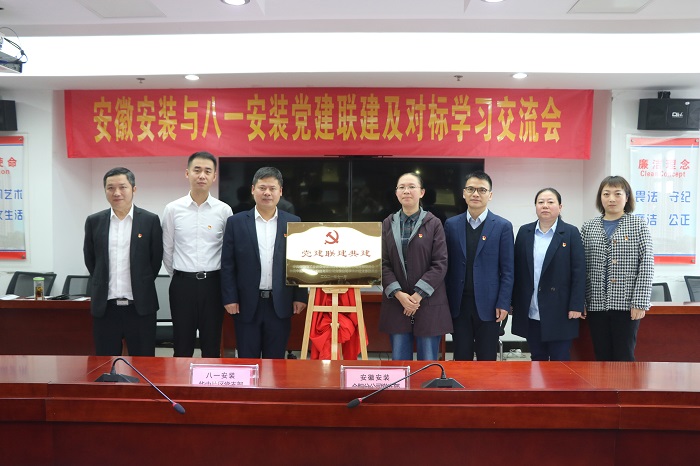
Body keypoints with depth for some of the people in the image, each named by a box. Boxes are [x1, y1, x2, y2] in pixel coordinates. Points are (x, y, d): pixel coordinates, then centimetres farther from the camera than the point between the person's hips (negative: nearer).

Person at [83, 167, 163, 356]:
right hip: (104, 305, 2)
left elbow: (156, 258, 4)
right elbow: (89, 259, 15)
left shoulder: (150, 220, -2)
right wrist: (103, 283, 14)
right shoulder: (94, 221, 5)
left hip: (140, 305, -2)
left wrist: (142, 285, 8)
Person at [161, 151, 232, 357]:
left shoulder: (224, 210, -2)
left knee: (212, 346, 10)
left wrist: (216, 278, 10)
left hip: (212, 283, 0)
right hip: (182, 284, 0)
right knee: (182, 346, 9)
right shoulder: (172, 209, -1)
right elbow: (167, 250, 8)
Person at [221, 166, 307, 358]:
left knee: (276, 359, 10)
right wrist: (229, 298, -5)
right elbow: (227, 264, 0)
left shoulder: (293, 222, 3)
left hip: (280, 304, 1)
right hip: (247, 303, 0)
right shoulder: (236, 222, 0)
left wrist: (300, 296, 0)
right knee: (247, 359, 8)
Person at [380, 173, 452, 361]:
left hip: (428, 303, -2)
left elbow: (440, 264, -5)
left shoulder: (434, 223, 1)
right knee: (399, 361, 6)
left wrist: (418, 295, -13)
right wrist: (399, 294, -10)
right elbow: (383, 264, 3)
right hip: (396, 303, 2)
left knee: (428, 362, 3)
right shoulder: (387, 224, 8)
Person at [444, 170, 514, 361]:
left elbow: (507, 270, -2)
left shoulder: (503, 226, -1)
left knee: (487, 358, 7)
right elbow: (446, 264, 6)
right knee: (461, 357, 9)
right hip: (458, 304, 2)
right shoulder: (451, 224, 5)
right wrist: (444, 300, 3)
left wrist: (503, 304, -8)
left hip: (488, 304, -2)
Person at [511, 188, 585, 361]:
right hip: (530, 311, 3)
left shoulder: (571, 233, -2)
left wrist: (576, 306, -11)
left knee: (560, 359, 4)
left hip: (560, 311, -3)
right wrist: (514, 301, 5)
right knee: (537, 358, 12)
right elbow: (517, 269, 7)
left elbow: (579, 271, -6)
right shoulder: (524, 232, 7)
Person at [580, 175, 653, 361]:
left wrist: (640, 302, -11)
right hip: (596, 304, 3)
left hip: (626, 304, -2)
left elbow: (646, 266, -4)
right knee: (602, 356, 10)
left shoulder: (638, 225, 0)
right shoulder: (588, 227, 7)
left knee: (624, 356, 2)